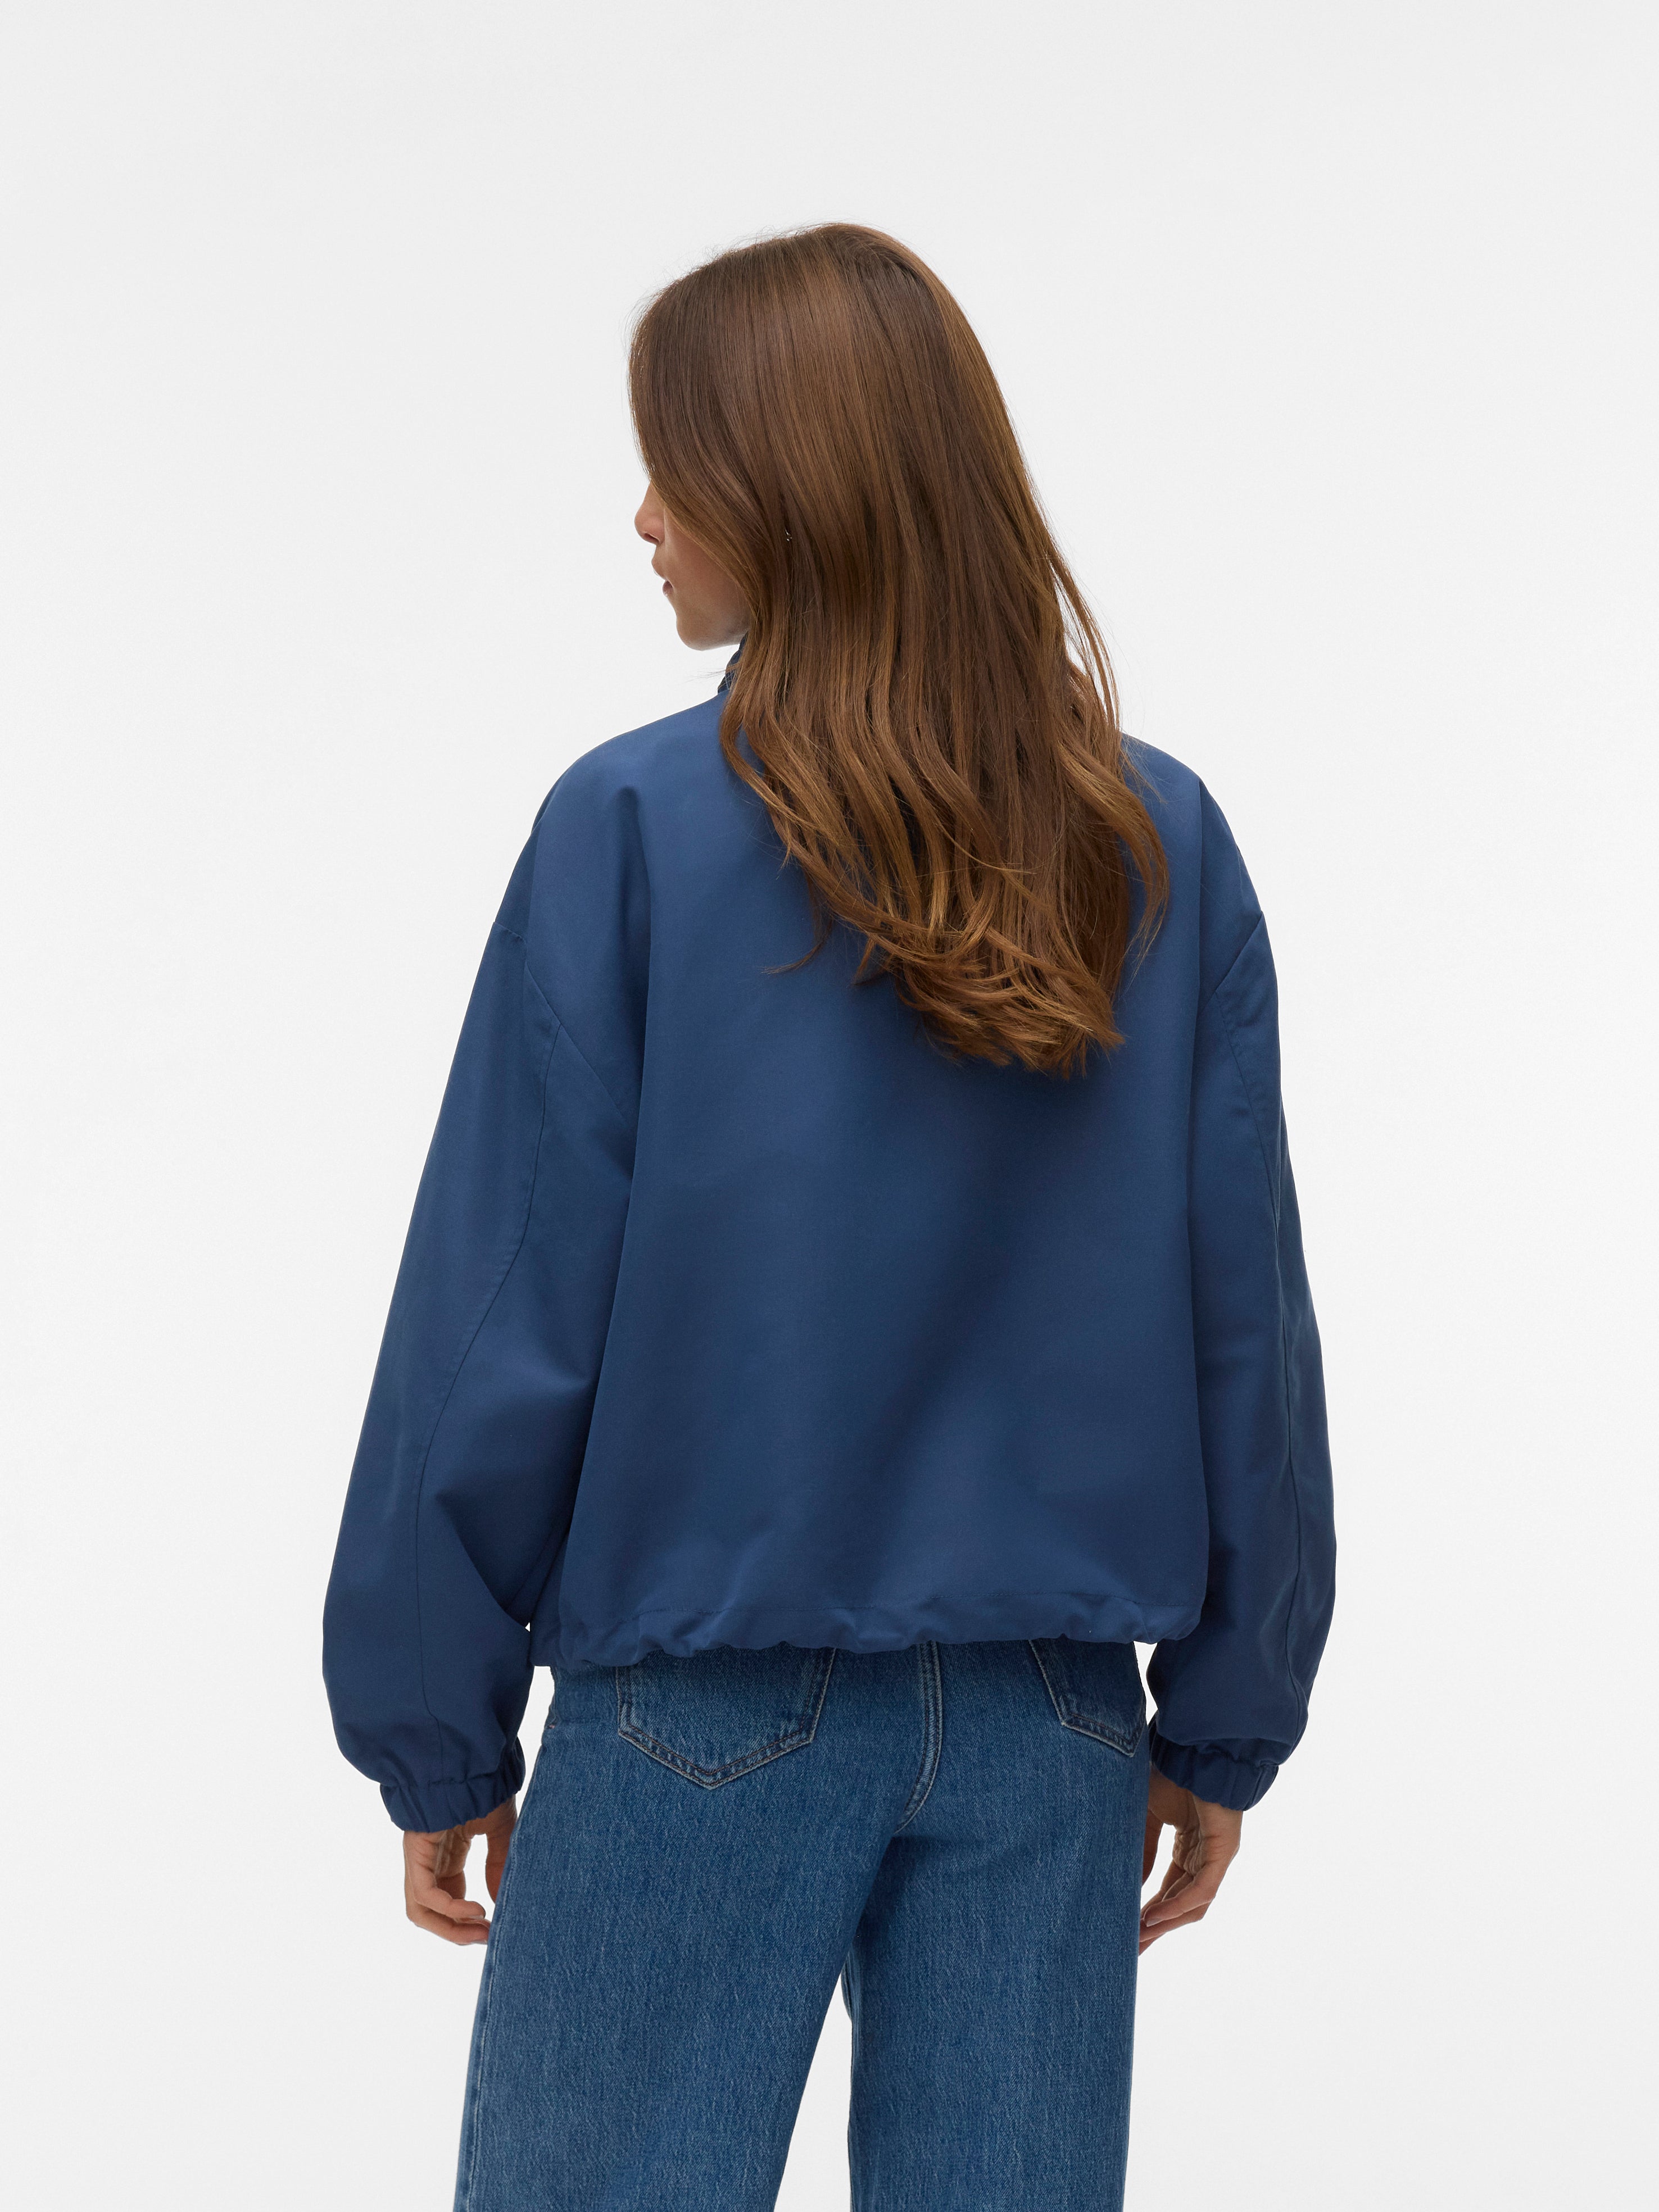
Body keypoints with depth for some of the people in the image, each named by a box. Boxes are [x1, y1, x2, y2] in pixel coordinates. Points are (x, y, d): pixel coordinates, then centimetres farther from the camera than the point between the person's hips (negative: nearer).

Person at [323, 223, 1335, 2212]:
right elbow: (1247, 1328, 3)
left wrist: (435, 1735, 2)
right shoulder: (1160, 850, 0)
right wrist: (1225, 1725, 13)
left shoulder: (633, 830, -11)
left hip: (703, 1717, -3)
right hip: (1048, 1729, 4)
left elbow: (504, 1322, -8)